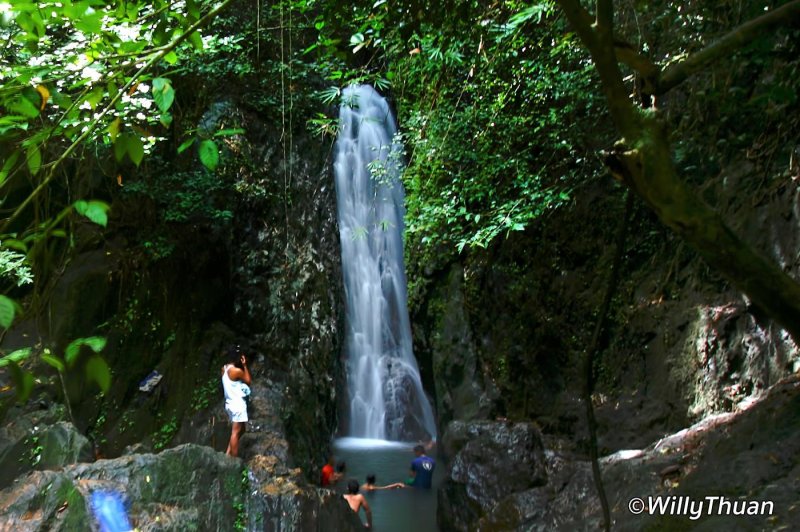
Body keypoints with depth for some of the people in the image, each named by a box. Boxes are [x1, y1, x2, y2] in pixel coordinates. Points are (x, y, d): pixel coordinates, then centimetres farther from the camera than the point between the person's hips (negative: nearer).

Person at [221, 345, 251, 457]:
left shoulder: (224, 368, 7)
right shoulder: (237, 370, -18)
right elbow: (248, 381, -3)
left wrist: (242, 366, 10)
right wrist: (244, 365, -2)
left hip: (230, 403, 9)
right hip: (238, 404, -9)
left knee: (240, 430, 19)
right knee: (236, 432, -4)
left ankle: (228, 454, 18)